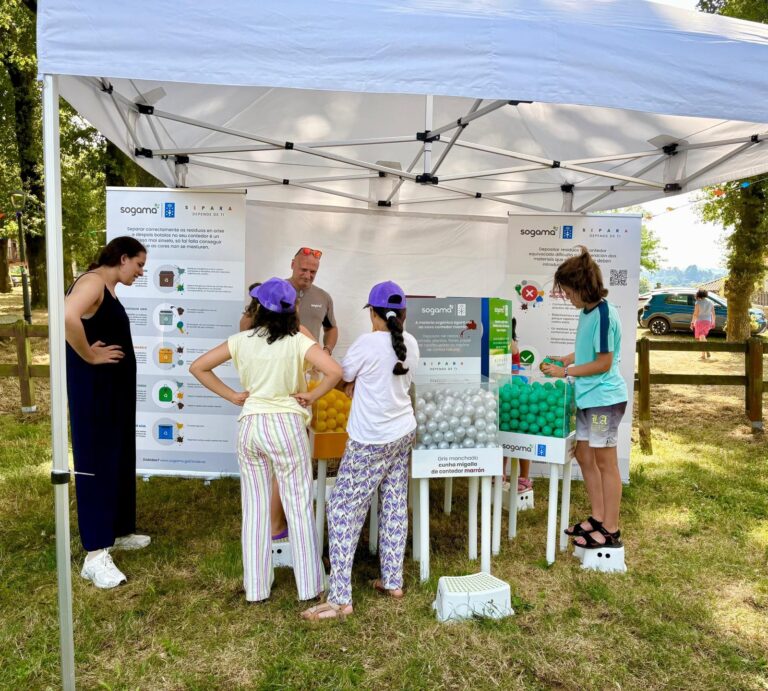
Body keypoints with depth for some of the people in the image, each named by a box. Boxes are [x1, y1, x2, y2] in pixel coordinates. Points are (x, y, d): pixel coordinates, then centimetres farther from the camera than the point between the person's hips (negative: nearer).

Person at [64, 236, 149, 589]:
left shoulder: (109, 289, 14)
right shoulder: (93, 282, -16)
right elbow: (67, 318, -35)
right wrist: (89, 356, -24)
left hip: (114, 388, 10)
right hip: (93, 388, -10)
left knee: (119, 460, 17)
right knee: (96, 463, -5)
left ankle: (118, 531, 32)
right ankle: (95, 555, 2)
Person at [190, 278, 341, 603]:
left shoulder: (241, 340, -1)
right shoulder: (297, 342, -10)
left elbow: (197, 367, 3)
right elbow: (335, 371, -23)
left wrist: (233, 396, 4)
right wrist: (312, 396, -7)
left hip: (249, 427, 3)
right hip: (287, 425, -3)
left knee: (254, 508, 13)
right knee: (299, 507, 9)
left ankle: (255, 587, 23)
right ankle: (309, 585, 19)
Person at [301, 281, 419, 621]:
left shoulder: (367, 343, -18)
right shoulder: (410, 343, 2)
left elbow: (339, 379, -5)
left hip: (371, 441, -8)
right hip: (403, 434, 8)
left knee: (343, 512, 0)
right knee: (395, 509, 15)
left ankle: (340, 599, 4)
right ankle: (393, 581, 27)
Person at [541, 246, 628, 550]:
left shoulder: (603, 314, -20)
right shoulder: (587, 312, 7)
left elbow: (604, 363, -20)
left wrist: (565, 372, -15)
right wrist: (563, 360, 7)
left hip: (604, 397, -9)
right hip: (588, 397, 9)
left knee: (605, 462, 1)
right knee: (584, 456, 15)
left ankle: (611, 531, 14)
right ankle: (598, 518, 29)